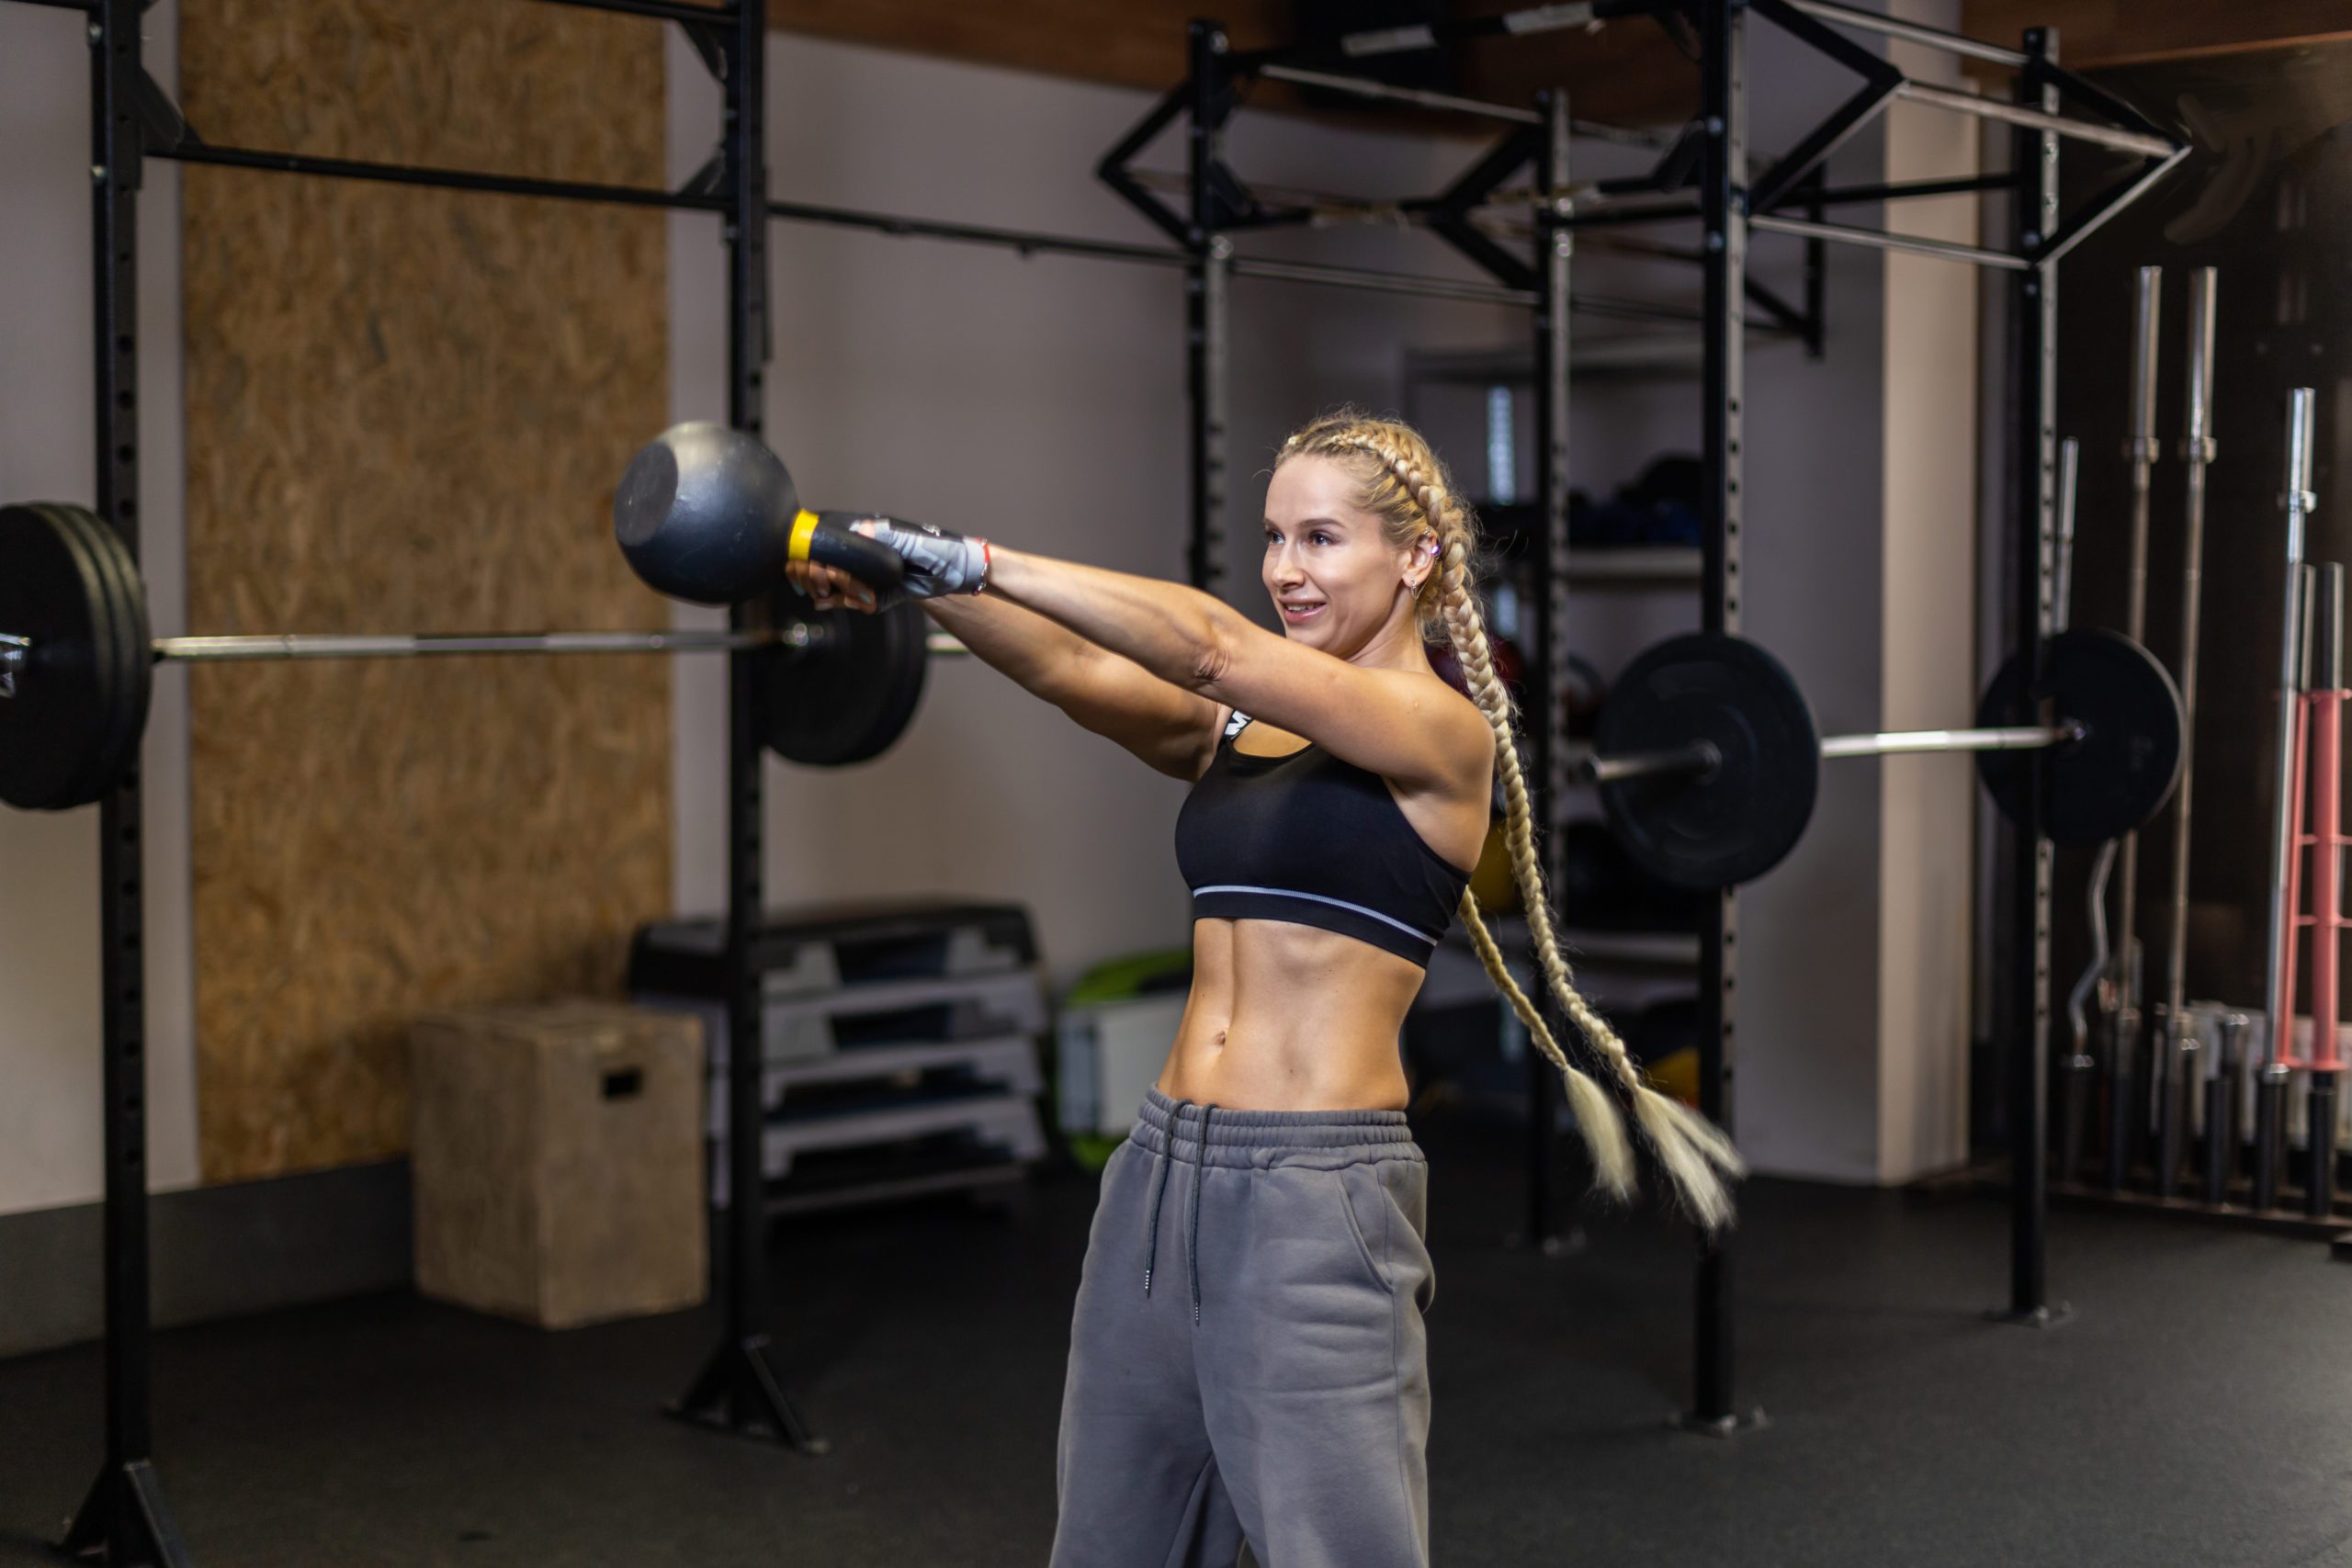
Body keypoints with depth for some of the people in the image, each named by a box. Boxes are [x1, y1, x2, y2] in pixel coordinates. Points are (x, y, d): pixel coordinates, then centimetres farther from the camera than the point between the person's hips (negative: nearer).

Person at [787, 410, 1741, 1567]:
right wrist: (907, 584, -20)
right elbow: (1070, 670, -3)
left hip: (1316, 1204, -7)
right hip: (1165, 1171, 7)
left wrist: (967, 556, -26)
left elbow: (1211, 649, -20)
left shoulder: (1442, 733, -7)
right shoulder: (1241, 729, 13)